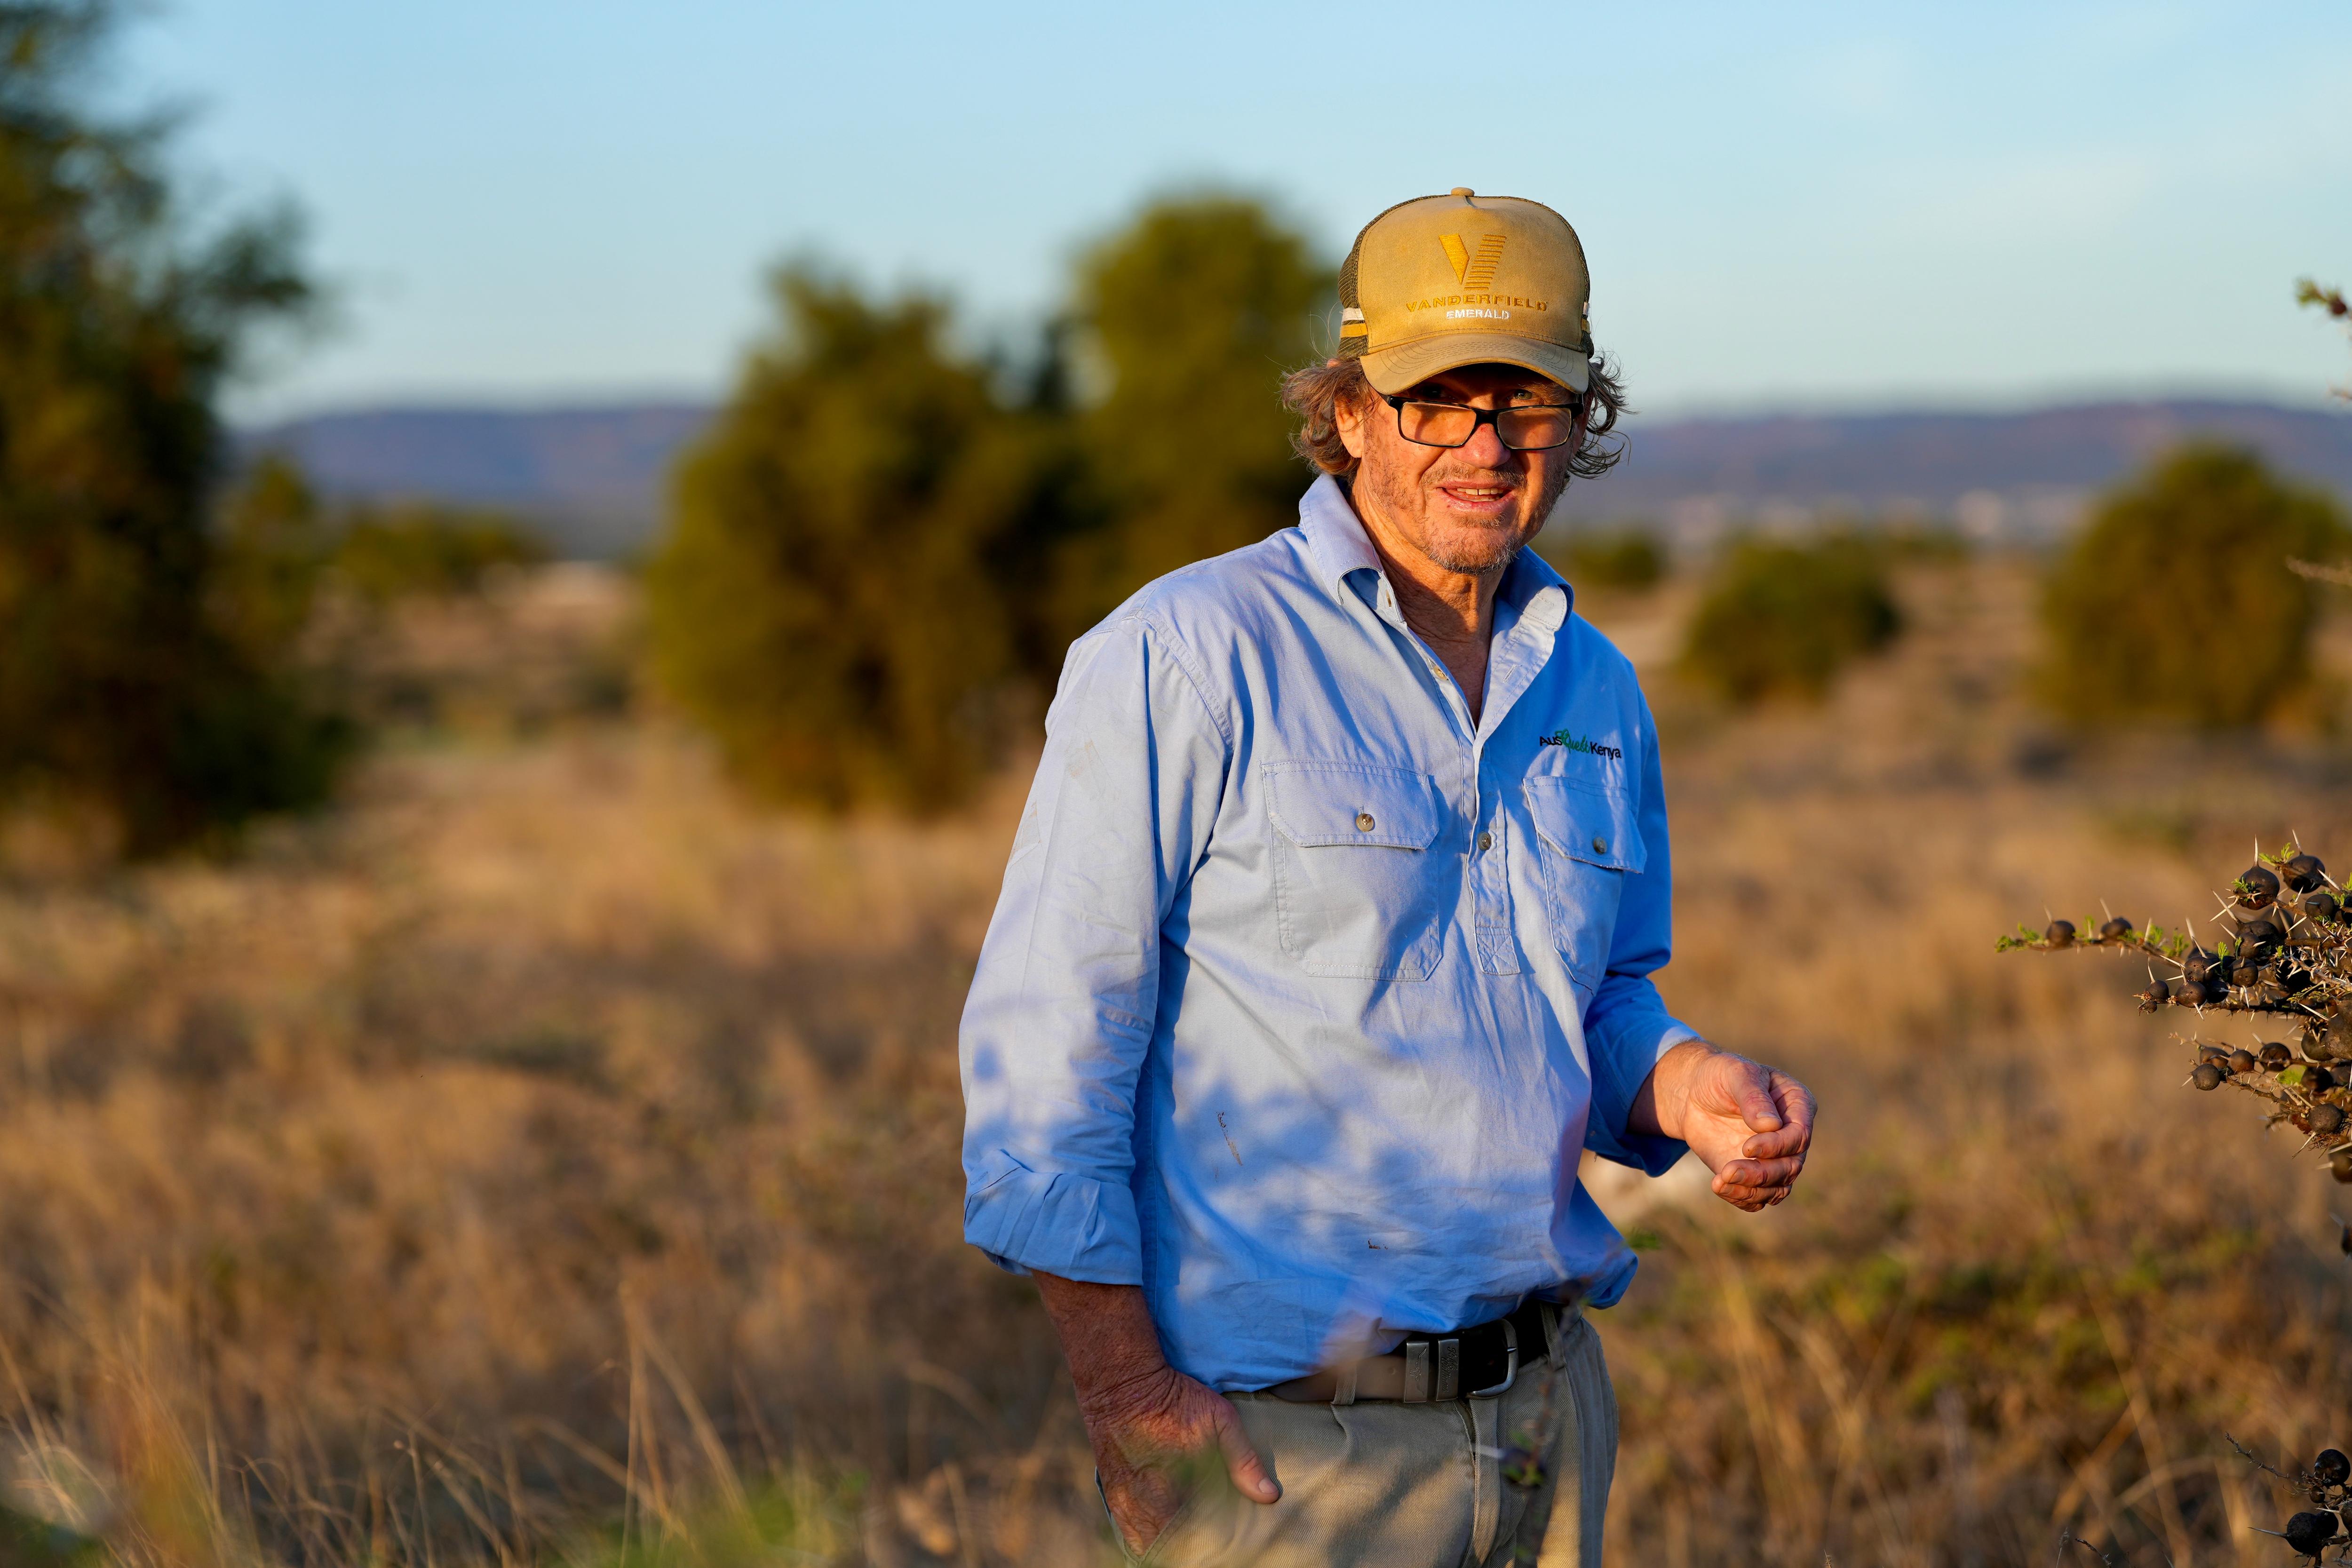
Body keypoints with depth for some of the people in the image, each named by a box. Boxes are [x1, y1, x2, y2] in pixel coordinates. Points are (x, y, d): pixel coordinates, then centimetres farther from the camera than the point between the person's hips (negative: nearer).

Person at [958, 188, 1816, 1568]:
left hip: (1550, 1409, 6)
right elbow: (1043, 1038, -12)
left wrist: (1685, 1087, -2)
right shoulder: (1181, 659, -10)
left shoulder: (1595, 692, 10)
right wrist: (1127, 1394, -16)